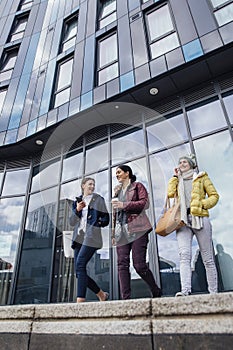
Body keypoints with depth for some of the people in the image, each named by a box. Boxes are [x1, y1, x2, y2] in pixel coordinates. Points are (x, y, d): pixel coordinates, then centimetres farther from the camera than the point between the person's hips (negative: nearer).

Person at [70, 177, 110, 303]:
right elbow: (72, 222, 11)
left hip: (91, 237, -5)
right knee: (79, 273, 4)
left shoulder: (98, 199, 8)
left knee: (80, 264, -22)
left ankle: (80, 299, -19)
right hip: (79, 238, 5)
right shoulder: (77, 201, 18)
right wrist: (77, 210, -5)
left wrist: (94, 221, -10)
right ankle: (102, 295, 20)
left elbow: (105, 220, 5)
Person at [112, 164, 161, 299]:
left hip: (137, 229, -5)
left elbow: (145, 203, -7)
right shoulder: (117, 191, 24)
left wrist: (124, 205, -12)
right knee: (122, 264, -5)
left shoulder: (138, 186, 9)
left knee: (139, 264, -7)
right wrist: (114, 233, 17)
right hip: (122, 231, 6)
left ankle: (156, 292, 16)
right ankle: (126, 297, -1)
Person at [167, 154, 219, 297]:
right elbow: (170, 193, 5)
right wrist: (175, 176, 13)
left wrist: (202, 204, -9)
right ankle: (185, 290, -21)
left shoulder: (201, 177, 15)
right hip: (183, 220, 2)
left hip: (200, 218, -2)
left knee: (208, 258, 1)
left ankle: (214, 292, 9)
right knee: (184, 255, -15)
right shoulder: (178, 181, 24)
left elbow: (214, 195, 9)